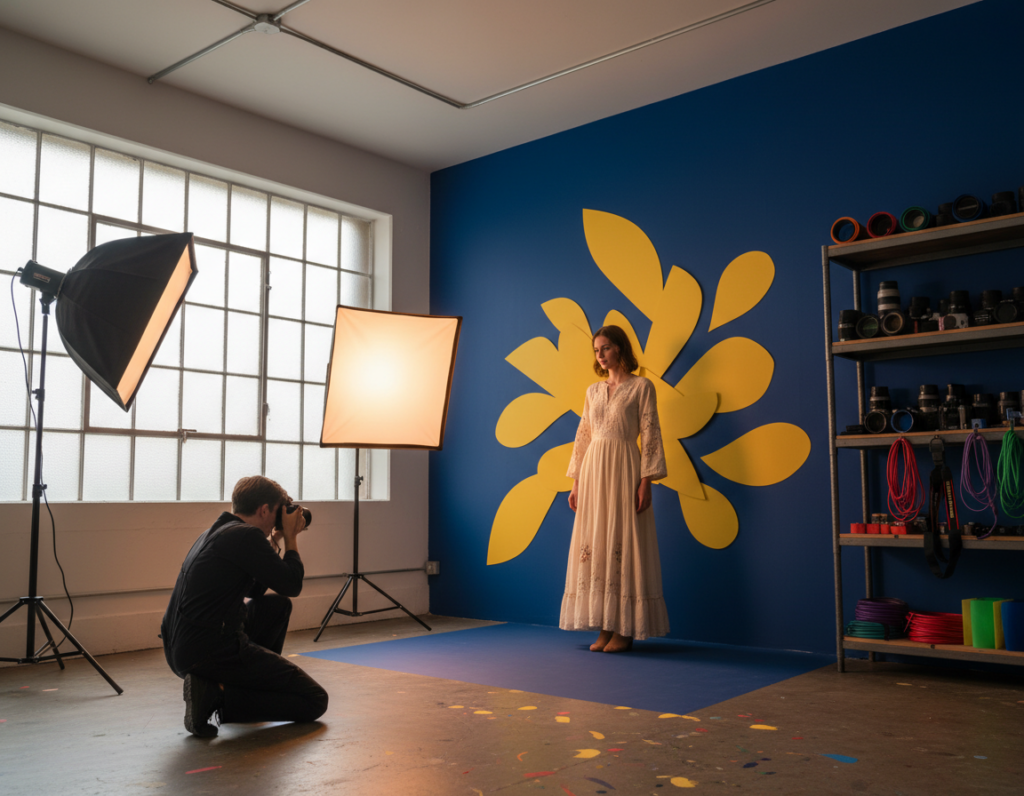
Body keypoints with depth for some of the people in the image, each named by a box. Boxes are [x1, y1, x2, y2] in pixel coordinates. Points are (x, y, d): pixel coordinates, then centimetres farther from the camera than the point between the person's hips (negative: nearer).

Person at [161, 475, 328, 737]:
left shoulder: (215, 533, 17)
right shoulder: (246, 535, -13)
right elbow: (291, 586, -9)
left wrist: (274, 541, 22)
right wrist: (290, 538, 4)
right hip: (212, 653, -10)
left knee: (278, 606, 28)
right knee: (314, 701, -4)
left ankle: (256, 682, 23)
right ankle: (216, 696, -9)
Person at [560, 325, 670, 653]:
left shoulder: (641, 386, 0)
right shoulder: (593, 391, 15)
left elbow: (650, 436, -5)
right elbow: (583, 437, 15)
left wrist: (646, 482, -13)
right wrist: (576, 483, 9)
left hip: (624, 469, -5)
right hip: (593, 470, 5)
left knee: (622, 543, -5)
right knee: (593, 545, 3)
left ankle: (625, 629, 2)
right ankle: (604, 628, 10)